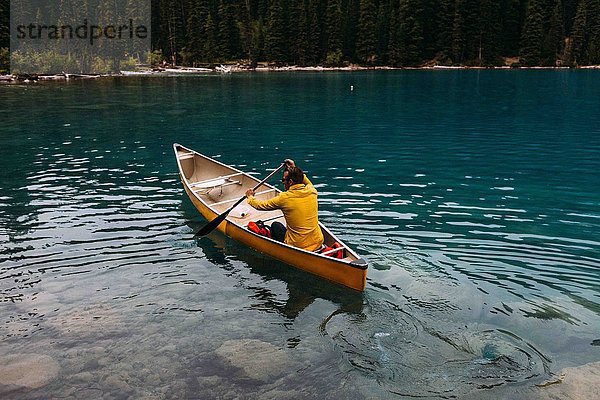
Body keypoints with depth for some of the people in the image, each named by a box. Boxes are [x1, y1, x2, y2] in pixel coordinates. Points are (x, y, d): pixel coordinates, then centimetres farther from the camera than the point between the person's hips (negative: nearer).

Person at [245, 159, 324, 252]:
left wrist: (250, 197, 21)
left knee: (276, 225, 22)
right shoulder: (312, 192, -4)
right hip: (318, 243, 5)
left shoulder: (284, 198, -16)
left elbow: (261, 205, 0)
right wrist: (294, 169, 29)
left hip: (298, 246, -5)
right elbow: (309, 184, 25)